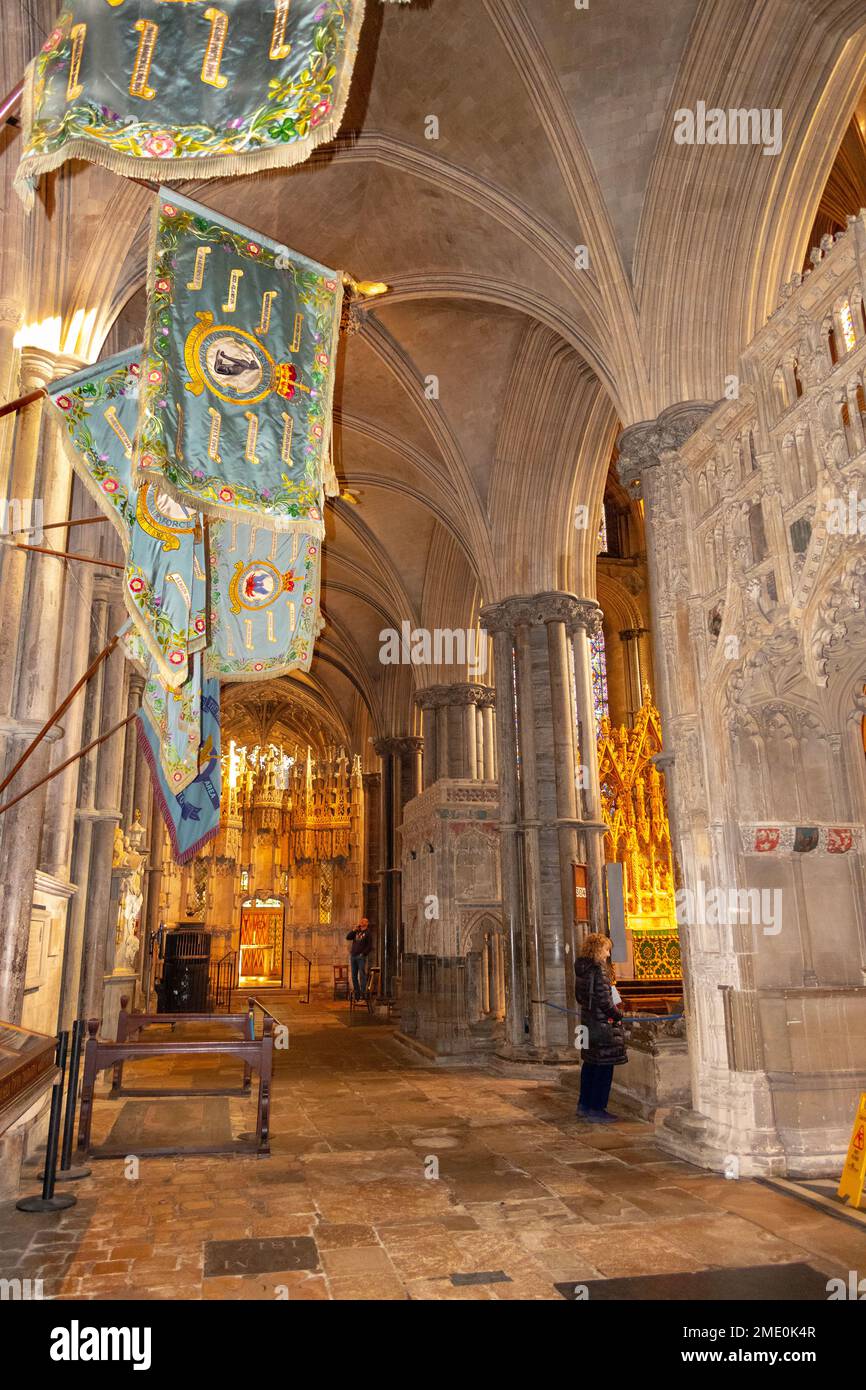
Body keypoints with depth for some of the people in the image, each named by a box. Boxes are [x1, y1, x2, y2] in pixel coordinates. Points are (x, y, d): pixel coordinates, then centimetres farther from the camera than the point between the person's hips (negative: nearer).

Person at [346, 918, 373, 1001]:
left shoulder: (367, 933, 0)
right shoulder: (357, 932, 18)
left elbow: (370, 946, -6)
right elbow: (348, 937, 10)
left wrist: (363, 953, -13)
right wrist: (354, 930, 3)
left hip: (361, 957, -6)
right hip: (353, 956, 6)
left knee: (362, 975, -8)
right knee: (354, 976, 8)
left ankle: (363, 993, -7)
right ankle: (357, 994, 15)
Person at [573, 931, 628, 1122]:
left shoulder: (581, 969, 8)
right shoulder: (599, 969, -18)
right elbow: (603, 998, -20)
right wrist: (617, 1015, -8)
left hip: (587, 1019, 9)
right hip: (603, 1024, -9)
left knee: (590, 1064, 18)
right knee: (604, 1066, -1)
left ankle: (584, 1106, 26)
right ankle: (596, 1110, 3)